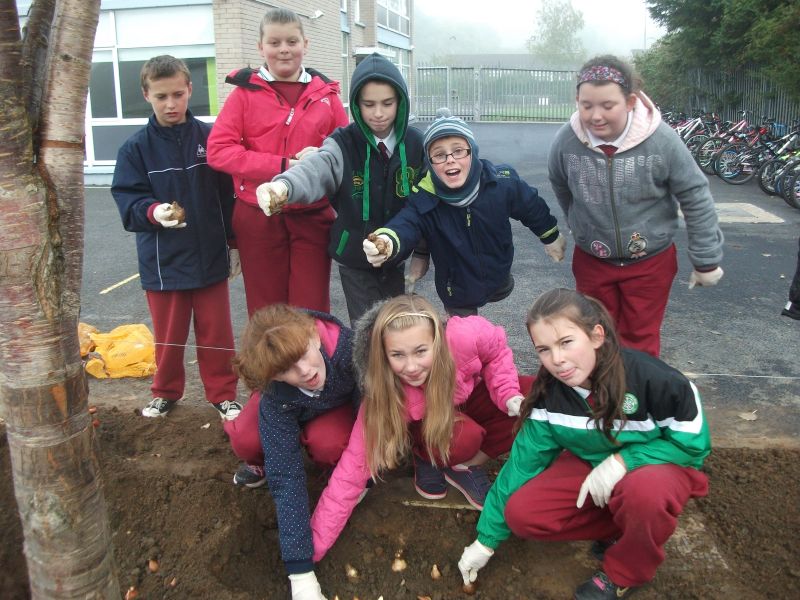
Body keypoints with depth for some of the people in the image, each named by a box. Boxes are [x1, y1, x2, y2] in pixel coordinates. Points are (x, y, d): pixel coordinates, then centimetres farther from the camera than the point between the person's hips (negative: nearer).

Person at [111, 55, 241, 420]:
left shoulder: (210, 137, -2)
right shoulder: (136, 147, -3)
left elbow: (228, 195, 3)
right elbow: (127, 200, -5)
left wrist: (233, 243, 6)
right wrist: (153, 211, -26)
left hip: (210, 256, 0)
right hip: (162, 260, 0)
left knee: (216, 331, 9)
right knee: (168, 334, 14)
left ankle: (223, 394, 26)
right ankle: (166, 392, 35)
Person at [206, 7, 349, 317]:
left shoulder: (325, 92, 5)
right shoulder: (245, 92, 1)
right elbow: (217, 150, -7)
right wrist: (282, 165, -17)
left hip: (312, 217, 1)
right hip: (258, 217, 0)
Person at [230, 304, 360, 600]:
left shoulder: (350, 347, -42)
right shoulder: (275, 398, -38)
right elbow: (285, 476, -38)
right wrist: (300, 571, -39)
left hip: (344, 406, 0)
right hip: (290, 414, 1)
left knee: (327, 443, -34)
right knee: (244, 439, -28)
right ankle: (263, 465, 7)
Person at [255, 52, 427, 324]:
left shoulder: (415, 144, -5)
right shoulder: (344, 144, -13)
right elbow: (316, 169, -35)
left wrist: (422, 253, 5)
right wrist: (284, 185, -56)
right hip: (355, 259, -3)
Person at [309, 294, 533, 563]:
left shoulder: (464, 336, -37)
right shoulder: (384, 395, -33)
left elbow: (497, 351, -12)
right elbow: (353, 469, -29)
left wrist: (509, 394, -25)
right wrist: (313, 546, -30)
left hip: (473, 396, 3)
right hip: (426, 425, -3)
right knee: (463, 438, -35)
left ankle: (465, 468, -4)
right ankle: (426, 458, 0)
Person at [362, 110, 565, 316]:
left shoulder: (502, 183, -23)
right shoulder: (425, 198, -28)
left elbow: (532, 207, -5)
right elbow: (405, 225, -45)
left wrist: (551, 238, 12)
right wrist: (387, 243, -70)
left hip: (499, 278, 3)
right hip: (457, 292, -2)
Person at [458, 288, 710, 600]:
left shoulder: (650, 377, -31)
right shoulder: (548, 392, -18)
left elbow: (693, 440, -16)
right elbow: (523, 462, -11)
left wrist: (623, 460, -29)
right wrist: (486, 539, -7)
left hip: (662, 464, -3)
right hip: (591, 464, 4)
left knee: (646, 490, -40)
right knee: (521, 515, -17)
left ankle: (625, 573, -8)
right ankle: (620, 530, 4)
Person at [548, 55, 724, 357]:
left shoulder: (661, 139, -22)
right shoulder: (566, 140, -19)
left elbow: (696, 199, -11)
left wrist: (706, 261, -4)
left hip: (650, 261, -2)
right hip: (591, 261, 2)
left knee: (641, 342, 12)